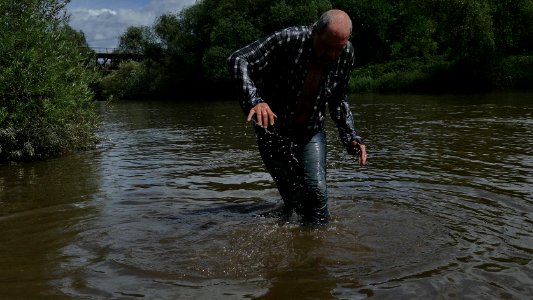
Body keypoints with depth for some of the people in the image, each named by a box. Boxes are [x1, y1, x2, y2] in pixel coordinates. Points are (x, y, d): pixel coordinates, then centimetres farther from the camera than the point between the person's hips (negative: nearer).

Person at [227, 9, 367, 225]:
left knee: (316, 191, -11)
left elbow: (338, 101, 3)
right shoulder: (289, 39, -26)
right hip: (274, 131, -3)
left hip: (311, 132, 3)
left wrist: (351, 137, -9)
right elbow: (238, 60, -30)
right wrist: (254, 100, -46)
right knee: (292, 196, 2)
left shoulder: (346, 54, -11)